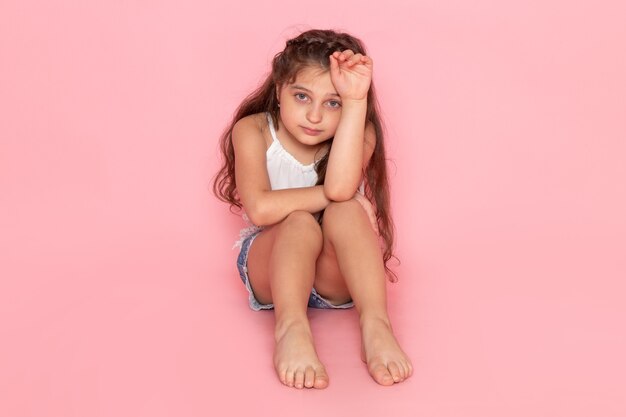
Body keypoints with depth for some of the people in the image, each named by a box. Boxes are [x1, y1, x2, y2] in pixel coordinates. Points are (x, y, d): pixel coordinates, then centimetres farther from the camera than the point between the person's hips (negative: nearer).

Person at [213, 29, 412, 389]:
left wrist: (355, 101, -33)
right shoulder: (253, 131, -11)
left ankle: (375, 324, -45)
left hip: (336, 277, 1)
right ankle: (291, 327, -50)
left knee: (344, 213, -31)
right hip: (270, 265, -1)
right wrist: (330, 194, -24)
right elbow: (260, 209, -28)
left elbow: (340, 187, -32)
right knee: (300, 222, -33)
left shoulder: (358, 134, -7)